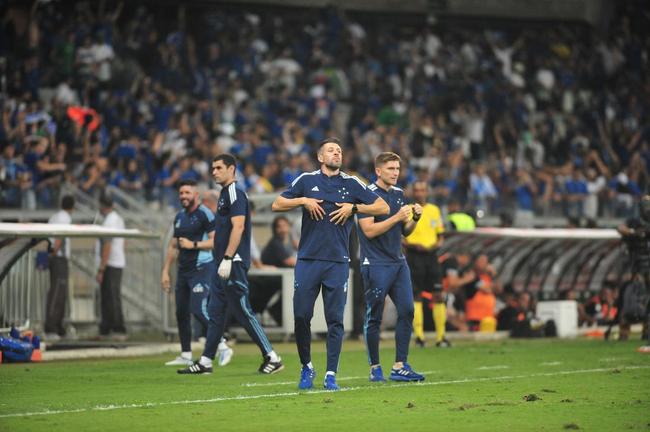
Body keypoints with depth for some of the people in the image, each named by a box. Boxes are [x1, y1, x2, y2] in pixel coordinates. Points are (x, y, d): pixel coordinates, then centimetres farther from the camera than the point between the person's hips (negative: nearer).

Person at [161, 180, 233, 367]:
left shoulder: (205, 214, -9)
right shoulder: (180, 217, 16)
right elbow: (173, 246, 23)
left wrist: (193, 245, -17)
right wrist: (165, 271, 19)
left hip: (202, 269, -8)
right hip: (184, 270, 8)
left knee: (198, 309, -18)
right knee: (181, 312, 8)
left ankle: (223, 348, -8)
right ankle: (186, 355, 16)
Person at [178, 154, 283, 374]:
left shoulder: (235, 193, -11)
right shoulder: (225, 194, 19)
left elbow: (238, 227, -20)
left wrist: (227, 259, -23)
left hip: (234, 264, -10)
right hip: (225, 265, 10)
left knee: (243, 312, -8)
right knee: (215, 312, 11)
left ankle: (272, 357, -4)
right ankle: (205, 362, 14)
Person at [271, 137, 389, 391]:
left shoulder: (351, 184, 9)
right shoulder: (306, 180, 9)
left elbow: (383, 208, 9)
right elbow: (276, 205, 11)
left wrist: (353, 207, -3)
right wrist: (303, 201, -3)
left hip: (338, 262, 0)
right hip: (307, 260, 0)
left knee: (335, 320, -2)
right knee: (301, 315, -2)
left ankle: (331, 375, 2)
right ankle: (306, 368, 16)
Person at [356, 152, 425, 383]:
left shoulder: (399, 194, 14)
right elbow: (369, 230, -17)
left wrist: (415, 219, -1)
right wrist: (397, 217, -19)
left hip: (398, 262, 7)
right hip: (376, 265, -7)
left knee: (407, 311, -2)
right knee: (374, 317, 0)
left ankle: (400, 367, 2)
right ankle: (375, 368, 9)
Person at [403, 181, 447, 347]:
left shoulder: (434, 210, 13)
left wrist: (437, 243, -2)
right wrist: (413, 245, -16)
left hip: (431, 254, 4)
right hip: (414, 256, -3)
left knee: (438, 295, -1)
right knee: (416, 296, -5)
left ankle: (440, 336, 3)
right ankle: (418, 335, -2)